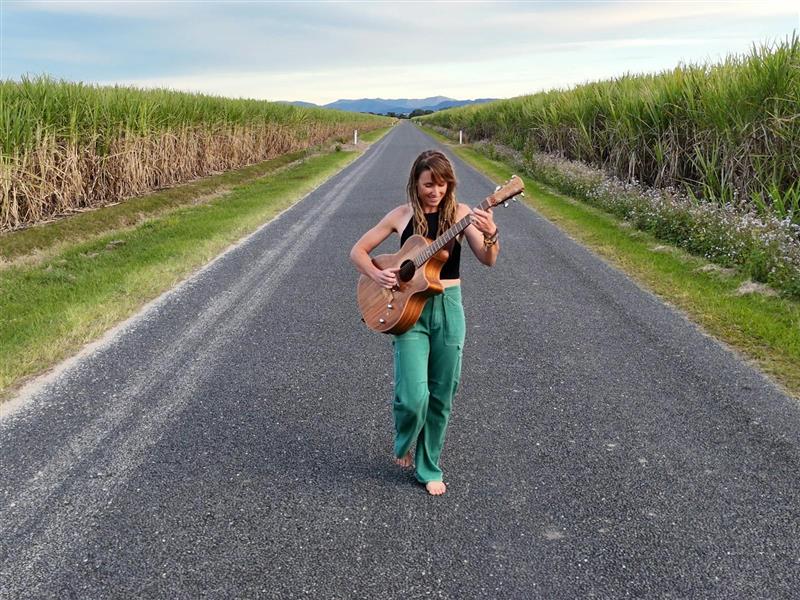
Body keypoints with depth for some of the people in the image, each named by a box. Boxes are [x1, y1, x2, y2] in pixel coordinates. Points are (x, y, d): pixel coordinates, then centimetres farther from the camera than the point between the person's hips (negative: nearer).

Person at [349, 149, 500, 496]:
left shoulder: (460, 214, -1)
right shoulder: (402, 215, 0)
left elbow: (488, 260, -13)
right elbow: (357, 251, 6)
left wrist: (490, 234, -33)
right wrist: (376, 275, -13)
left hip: (448, 310, 1)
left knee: (441, 397, 8)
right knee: (413, 396, -11)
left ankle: (428, 468, 27)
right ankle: (404, 442, 23)